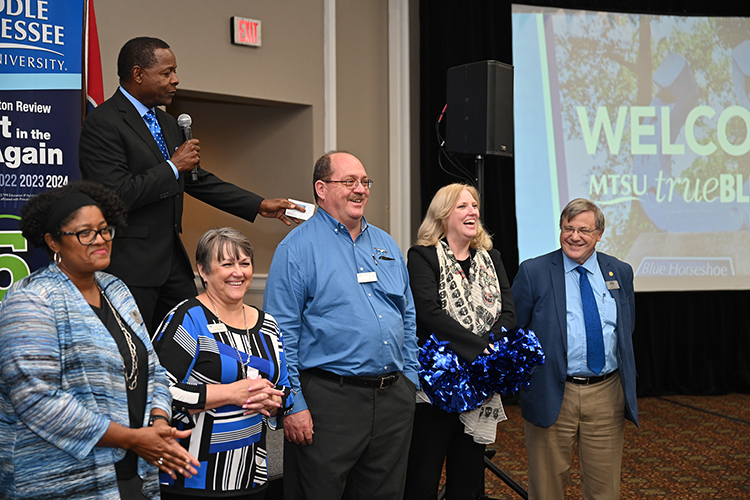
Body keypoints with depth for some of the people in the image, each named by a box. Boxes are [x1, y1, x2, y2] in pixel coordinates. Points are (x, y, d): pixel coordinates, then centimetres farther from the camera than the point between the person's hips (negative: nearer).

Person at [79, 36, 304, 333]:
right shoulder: (102, 124, -12)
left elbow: (196, 179, 22)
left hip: (172, 259, 9)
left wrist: (259, 206, 17)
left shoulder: (167, 123, 16)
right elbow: (116, 195, -22)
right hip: (129, 265, -8)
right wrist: (173, 167, -14)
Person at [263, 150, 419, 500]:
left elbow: (408, 318, 19)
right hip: (329, 401, -6)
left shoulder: (386, 245, 14)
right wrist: (293, 404, -15)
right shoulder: (297, 248, -6)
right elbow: (282, 333, -10)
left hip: (394, 399, 6)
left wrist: (410, 379, 12)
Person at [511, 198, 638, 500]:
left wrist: (626, 384, 10)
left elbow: (627, 329, 17)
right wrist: (527, 372, -4)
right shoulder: (533, 273, -2)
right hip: (552, 395, -3)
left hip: (608, 395, 3)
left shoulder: (620, 273, 8)